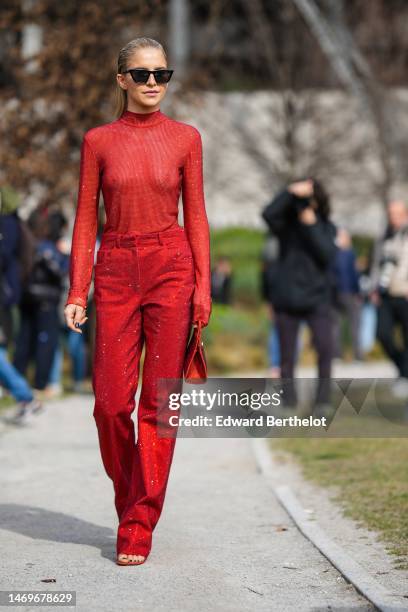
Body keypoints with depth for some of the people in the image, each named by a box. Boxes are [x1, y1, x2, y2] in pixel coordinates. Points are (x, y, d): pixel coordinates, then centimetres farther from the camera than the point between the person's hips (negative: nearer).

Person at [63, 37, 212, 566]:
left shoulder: (185, 138, 5)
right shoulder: (99, 140, 5)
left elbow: (195, 216, 6)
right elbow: (86, 220, 5)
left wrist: (204, 285, -3)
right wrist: (77, 293, -1)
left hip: (171, 269, 0)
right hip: (116, 271, 1)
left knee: (159, 400, -2)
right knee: (111, 402, -3)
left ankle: (139, 527, 4)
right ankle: (129, 499, 23)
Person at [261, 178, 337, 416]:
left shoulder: (327, 227, 3)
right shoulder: (287, 223, -2)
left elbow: (327, 256, -13)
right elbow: (269, 213, -24)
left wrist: (312, 226, -18)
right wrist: (291, 192, -30)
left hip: (317, 299, 0)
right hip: (287, 299, 0)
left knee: (326, 348, -16)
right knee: (287, 358, 4)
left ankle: (323, 400, -6)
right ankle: (289, 402, 14)